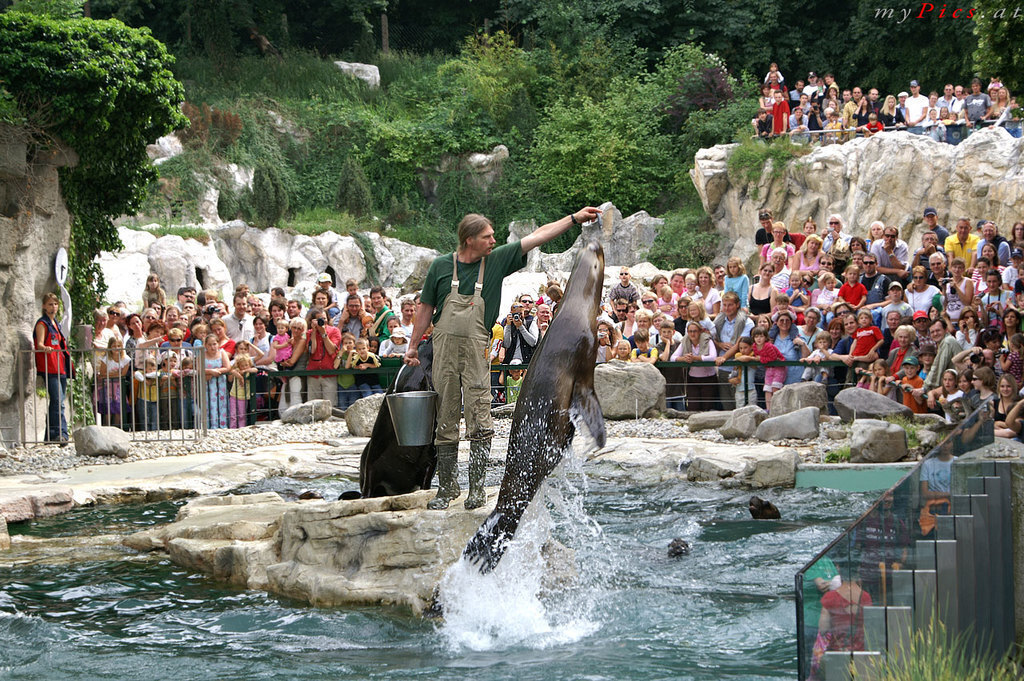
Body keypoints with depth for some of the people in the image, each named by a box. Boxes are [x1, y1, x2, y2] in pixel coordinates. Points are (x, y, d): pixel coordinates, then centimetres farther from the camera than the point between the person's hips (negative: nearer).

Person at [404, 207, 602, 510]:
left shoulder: (496, 260, 4)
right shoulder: (441, 266, 3)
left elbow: (538, 236, 5)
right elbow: (426, 307, 12)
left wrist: (575, 218, 4)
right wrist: (413, 345, 12)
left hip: (477, 350, 0)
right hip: (444, 349, 0)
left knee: (480, 424, -6)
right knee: (445, 423, 5)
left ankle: (477, 487, 1)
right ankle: (446, 486, 14)